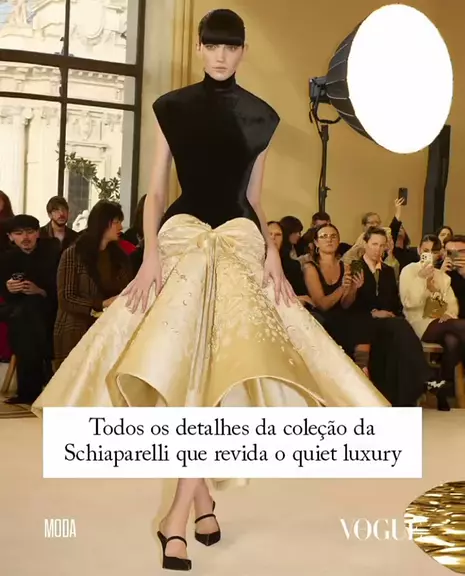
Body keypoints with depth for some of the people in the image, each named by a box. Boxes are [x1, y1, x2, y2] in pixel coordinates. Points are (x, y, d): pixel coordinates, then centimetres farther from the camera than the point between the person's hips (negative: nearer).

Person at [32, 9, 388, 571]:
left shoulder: (259, 116, 10)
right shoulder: (172, 107, 7)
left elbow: (255, 199, 13)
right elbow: (155, 190, 3)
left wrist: (272, 253, -1)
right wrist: (150, 254, -10)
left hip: (240, 245, 0)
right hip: (181, 240, 0)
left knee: (216, 368, -11)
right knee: (183, 369, -7)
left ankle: (178, 514, -10)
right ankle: (202, 502, 9)